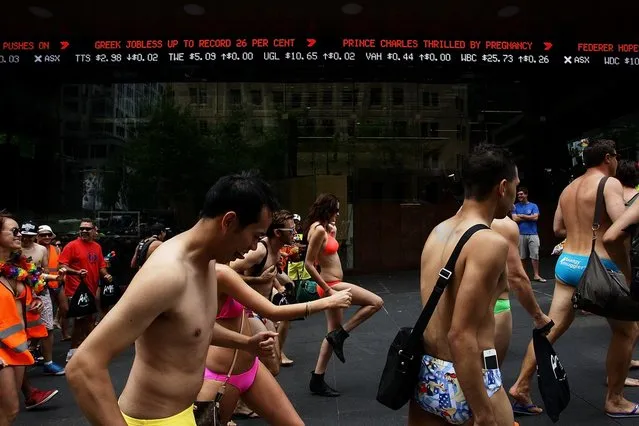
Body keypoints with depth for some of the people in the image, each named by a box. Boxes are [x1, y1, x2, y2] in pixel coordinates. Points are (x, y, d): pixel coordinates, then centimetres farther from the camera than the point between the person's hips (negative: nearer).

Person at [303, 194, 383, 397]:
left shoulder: (322, 228, 11)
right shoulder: (318, 230, -19)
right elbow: (308, 264, -21)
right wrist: (327, 289, -19)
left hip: (333, 284, 11)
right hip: (332, 285, -11)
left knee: (334, 332, 14)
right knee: (376, 302, -8)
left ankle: (317, 380, 21)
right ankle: (340, 335, -2)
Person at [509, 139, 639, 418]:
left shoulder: (568, 189, 15)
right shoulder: (609, 183, -8)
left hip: (566, 263, 7)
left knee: (551, 329, 10)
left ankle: (521, 386, 10)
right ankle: (614, 401, 22)